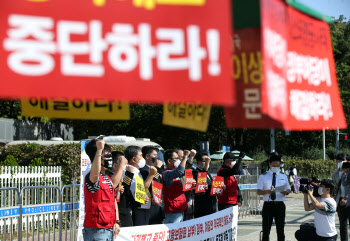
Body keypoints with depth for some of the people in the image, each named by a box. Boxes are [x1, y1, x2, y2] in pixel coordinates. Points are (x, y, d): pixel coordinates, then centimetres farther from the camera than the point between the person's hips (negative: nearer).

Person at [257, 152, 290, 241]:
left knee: (280, 229, 8)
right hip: (268, 205, -2)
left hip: (280, 205, 2)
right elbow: (258, 191, 0)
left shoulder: (283, 177, 11)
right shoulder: (263, 177, 3)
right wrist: (267, 191, -20)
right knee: (266, 229, 0)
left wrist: (285, 192, -14)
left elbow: (288, 190, 11)